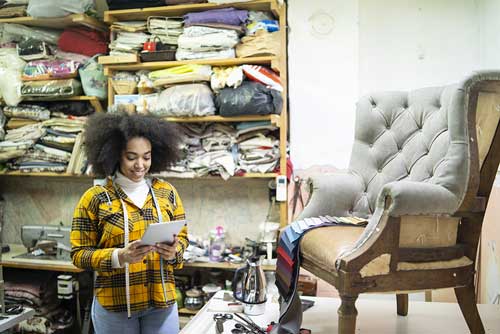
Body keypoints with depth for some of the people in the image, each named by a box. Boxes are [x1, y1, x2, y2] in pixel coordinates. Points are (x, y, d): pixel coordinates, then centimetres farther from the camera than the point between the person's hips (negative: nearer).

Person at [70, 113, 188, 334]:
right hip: (114, 304, -2)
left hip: (162, 301, 2)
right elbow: (79, 254, -5)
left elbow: (182, 237, 9)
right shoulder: (94, 199, -6)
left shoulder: (167, 193, 2)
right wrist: (120, 256, -21)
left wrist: (174, 252, -13)